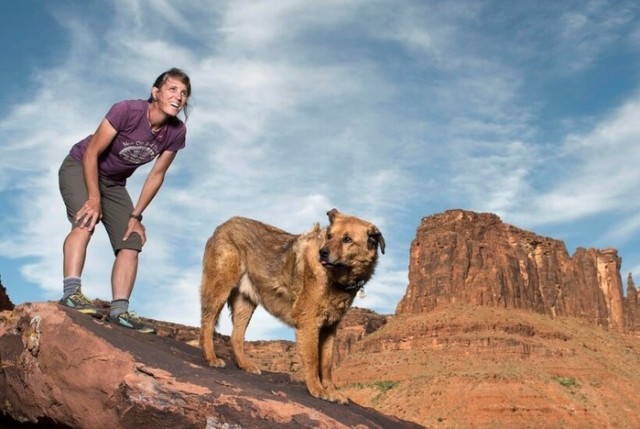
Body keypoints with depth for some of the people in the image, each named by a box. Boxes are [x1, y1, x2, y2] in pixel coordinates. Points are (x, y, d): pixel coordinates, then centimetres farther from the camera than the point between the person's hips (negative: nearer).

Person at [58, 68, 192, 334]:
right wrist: (94, 199, -24)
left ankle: (119, 310, -10)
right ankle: (71, 292, -35)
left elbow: (156, 175, -6)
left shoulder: (176, 132, -16)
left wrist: (136, 215, -8)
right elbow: (91, 153, -23)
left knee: (131, 242, -7)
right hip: (79, 168, -5)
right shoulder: (127, 111, -30)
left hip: (114, 183, 5)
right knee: (86, 220, -31)